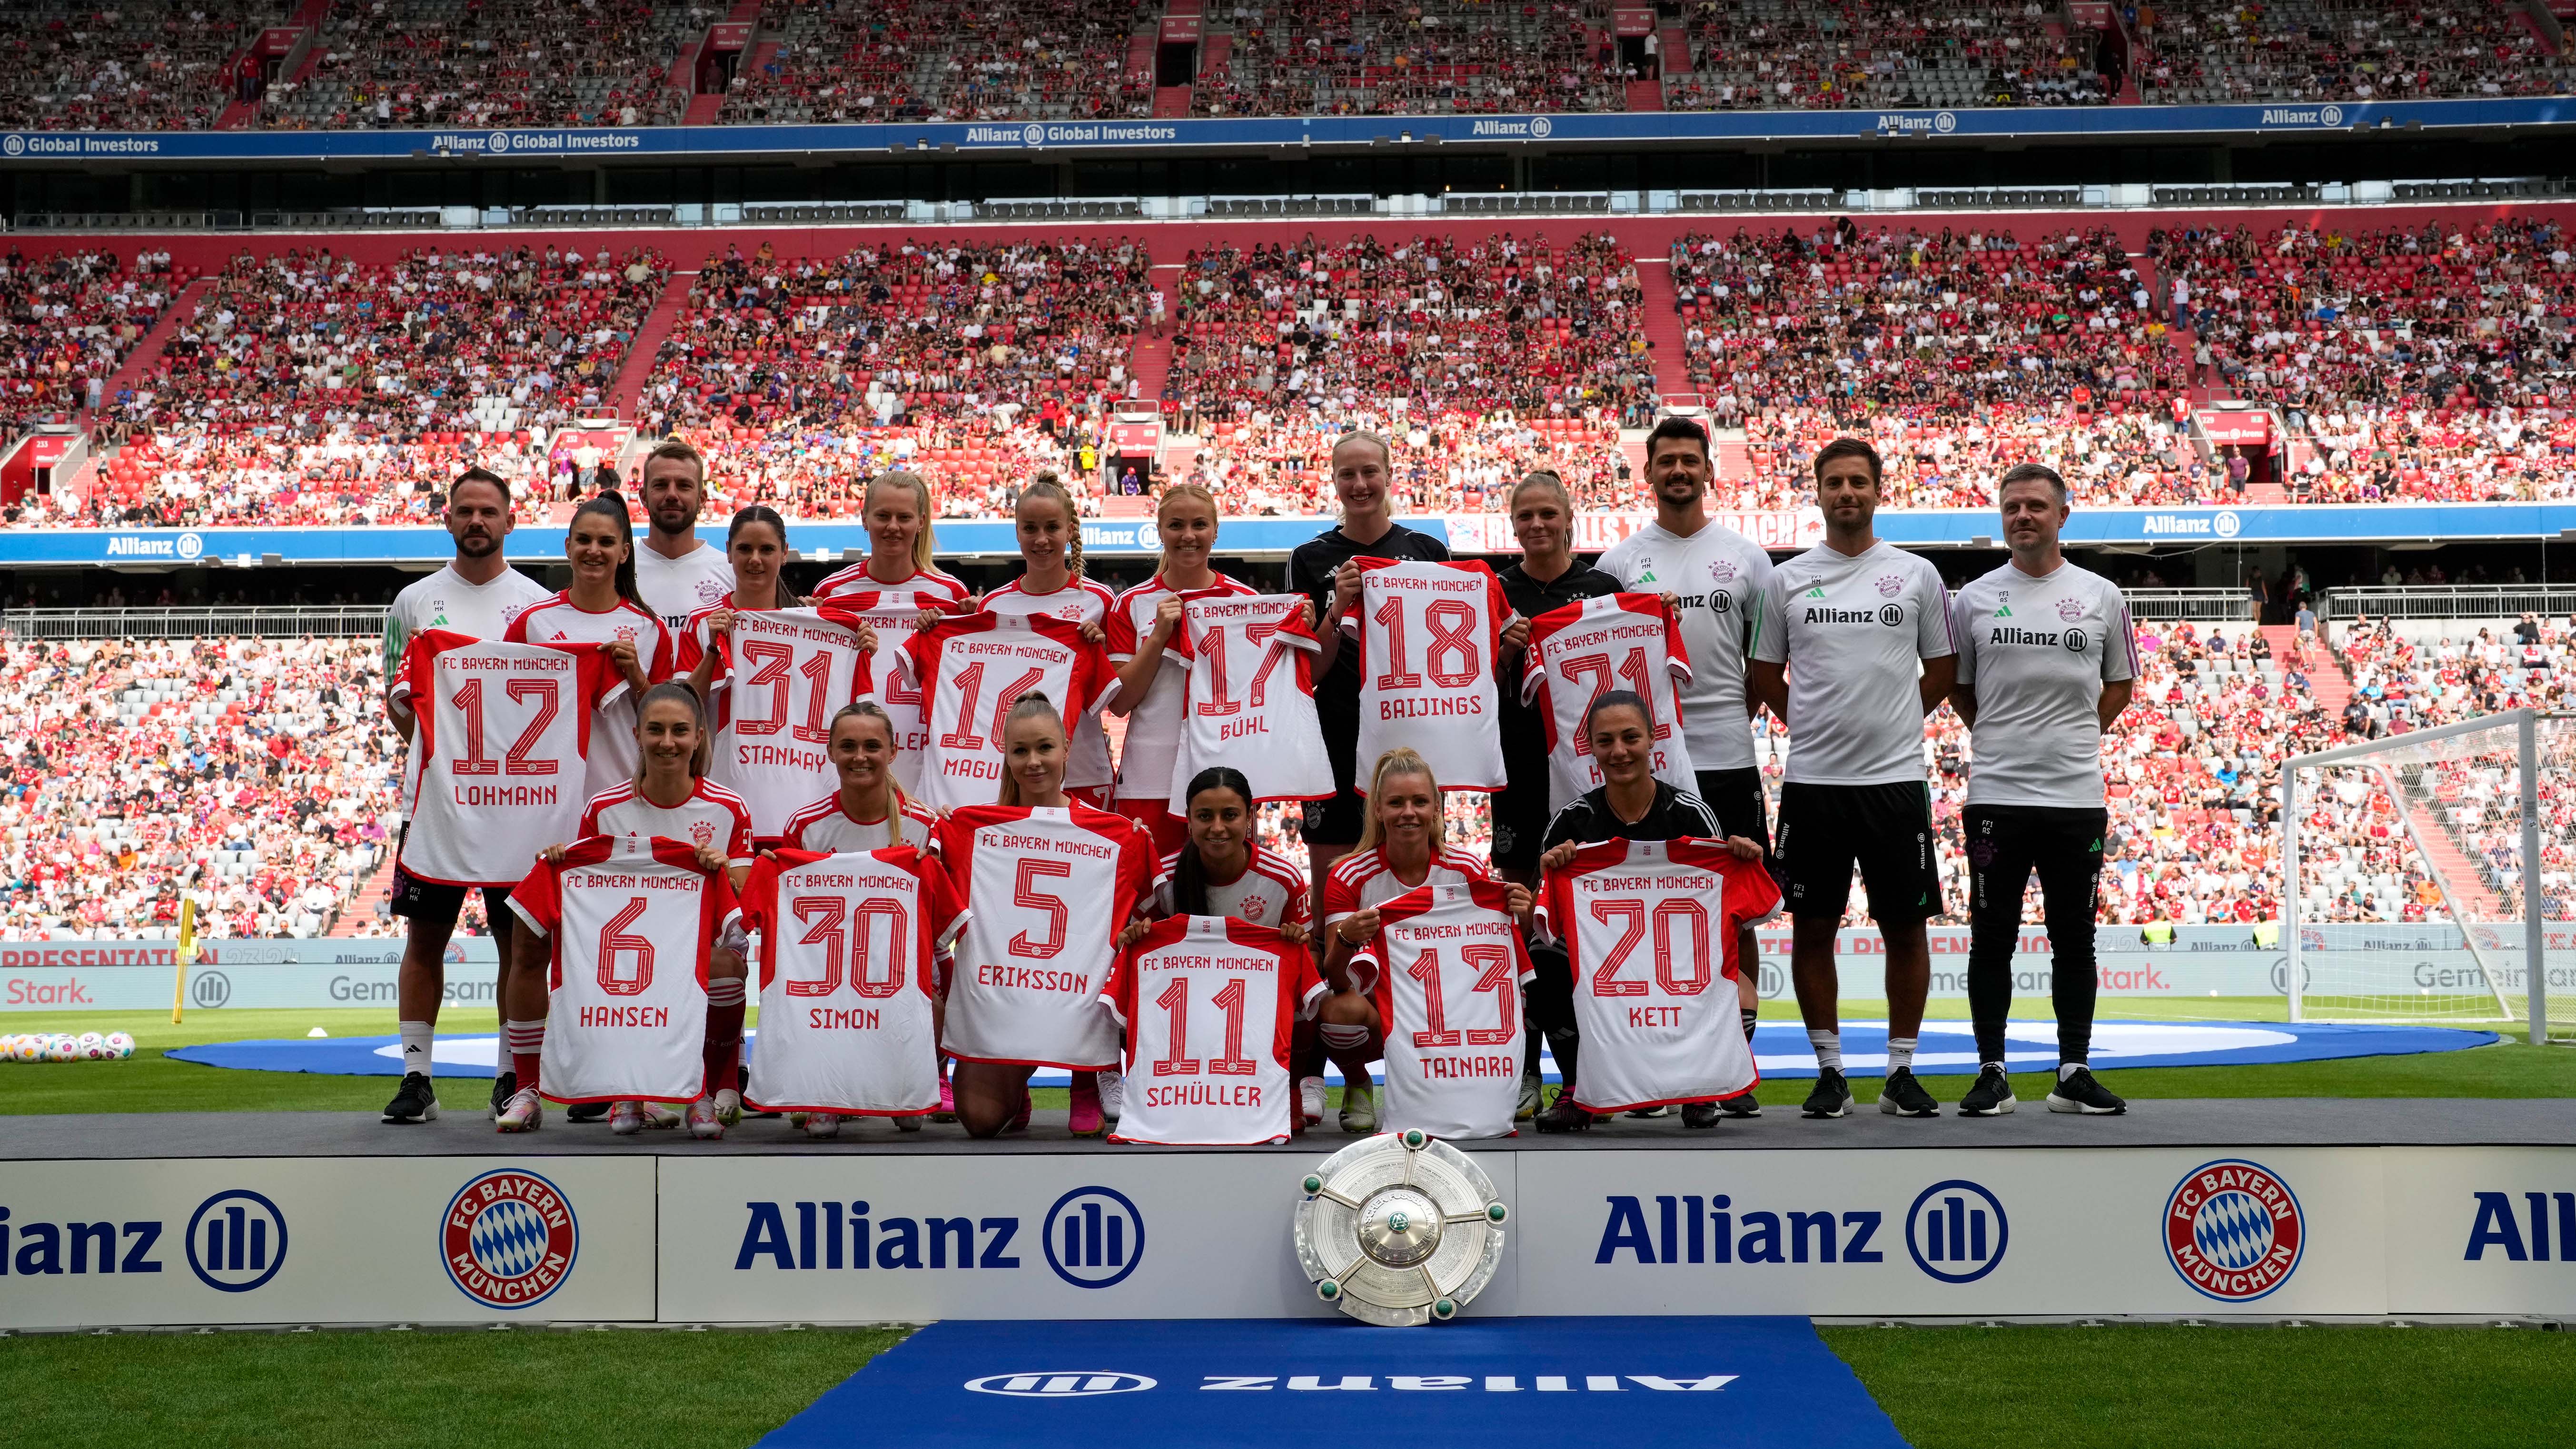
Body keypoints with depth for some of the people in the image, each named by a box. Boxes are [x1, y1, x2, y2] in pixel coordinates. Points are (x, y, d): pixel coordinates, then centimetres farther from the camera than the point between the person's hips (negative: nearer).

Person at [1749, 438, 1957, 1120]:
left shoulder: (1917, 575, 5)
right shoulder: (1786, 579, 5)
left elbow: (1942, 671, 12)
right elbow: (1766, 676, 13)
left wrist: (1890, 724, 6)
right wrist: (1819, 727, 7)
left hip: (1896, 779, 0)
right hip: (1812, 781, 0)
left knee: (1906, 928, 4)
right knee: (1812, 929, 3)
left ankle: (1901, 1070, 14)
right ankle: (1830, 1070, 13)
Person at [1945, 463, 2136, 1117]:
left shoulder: (2101, 596, 5)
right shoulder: (1973, 599, 4)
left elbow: (2121, 683, 16)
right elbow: (1955, 686, 15)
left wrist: (2075, 733, 6)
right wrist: (1997, 736, 8)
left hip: (2076, 795, 1)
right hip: (1996, 795, -1)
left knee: (2074, 939, 7)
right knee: (1992, 938, 2)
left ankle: (2074, 1073, 16)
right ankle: (1992, 1072, 10)